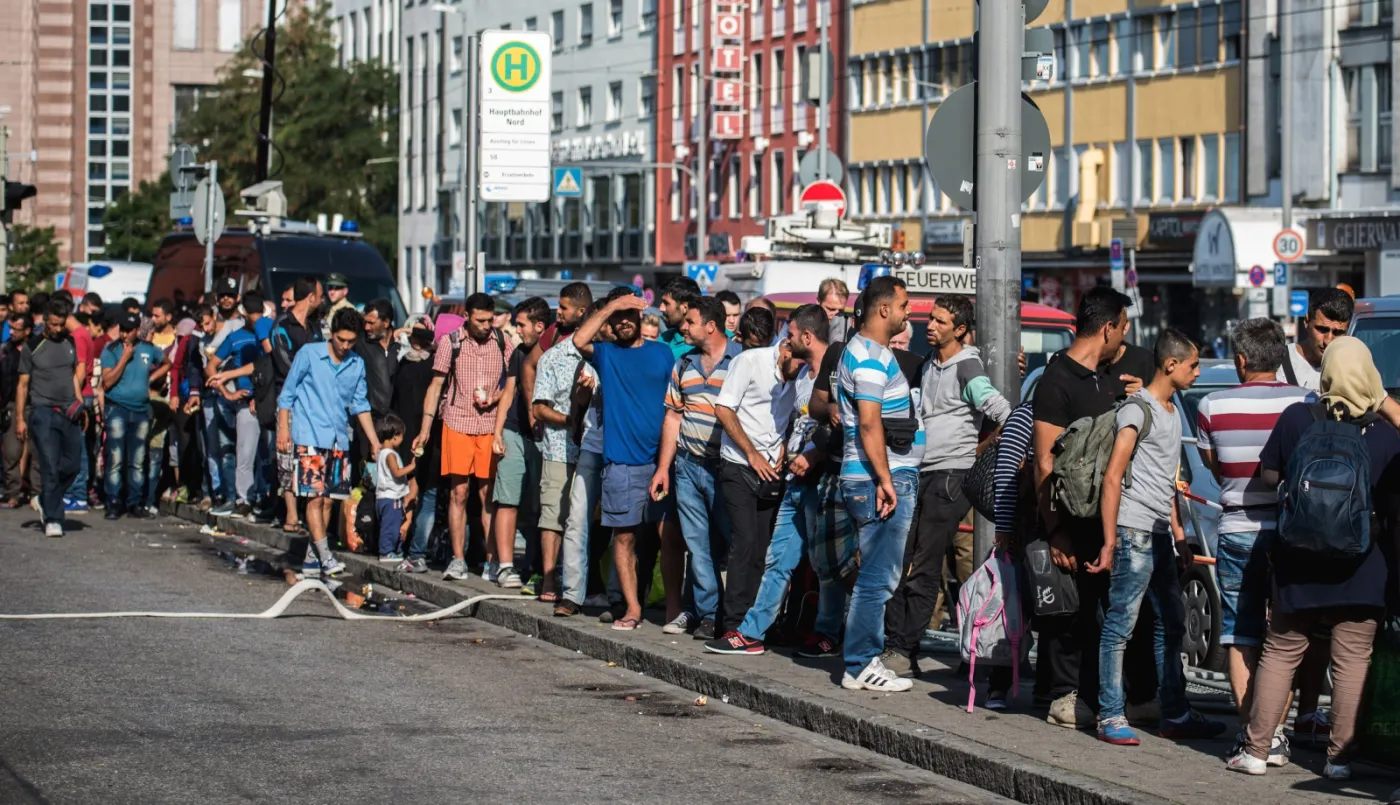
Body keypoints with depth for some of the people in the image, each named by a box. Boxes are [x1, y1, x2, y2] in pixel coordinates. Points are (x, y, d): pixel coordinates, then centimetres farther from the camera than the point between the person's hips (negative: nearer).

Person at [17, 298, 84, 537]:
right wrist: (20, 418, -2)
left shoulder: (69, 343, 13)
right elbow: (22, 385, 2)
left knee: (72, 465, 3)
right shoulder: (33, 347, 1)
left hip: (68, 412, 4)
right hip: (43, 411, -4)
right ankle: (52, 519, -5)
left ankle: (47, 501, 25)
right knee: (50, 467, -8)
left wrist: (80, 405, 9)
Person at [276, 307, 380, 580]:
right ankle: (325, 557, -19)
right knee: (315, 496, -13)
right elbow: (288, 393, 3)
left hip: (339, 440, 5)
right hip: (309, 436, -5)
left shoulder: (357, 365, 11)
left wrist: (375, 441, 13)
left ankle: (301, 553, 15)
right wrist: (284, 429, -4)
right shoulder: (309, 354, -2)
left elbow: (360, 404, 18)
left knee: (328, 500, 5)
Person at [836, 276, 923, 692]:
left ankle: (865, 660, 17)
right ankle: (860, 666, -5)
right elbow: (869, 423, -21)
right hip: (882, 479, -11)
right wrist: (885, 480, -23)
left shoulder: (875, 352, 19)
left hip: (892, 478, 11)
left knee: (877, 575, 13)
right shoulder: (870, 357, -14)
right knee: (877, 578, -8)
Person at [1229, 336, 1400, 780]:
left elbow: (1268, 475, 2)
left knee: (1280, 651, 10)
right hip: (1362, 564, -1)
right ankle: (1339, 756, 4)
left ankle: (1256, 750, 10)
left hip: (1299, 559, 1)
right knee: (1351, 659, 4)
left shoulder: (1296, 418, -6)